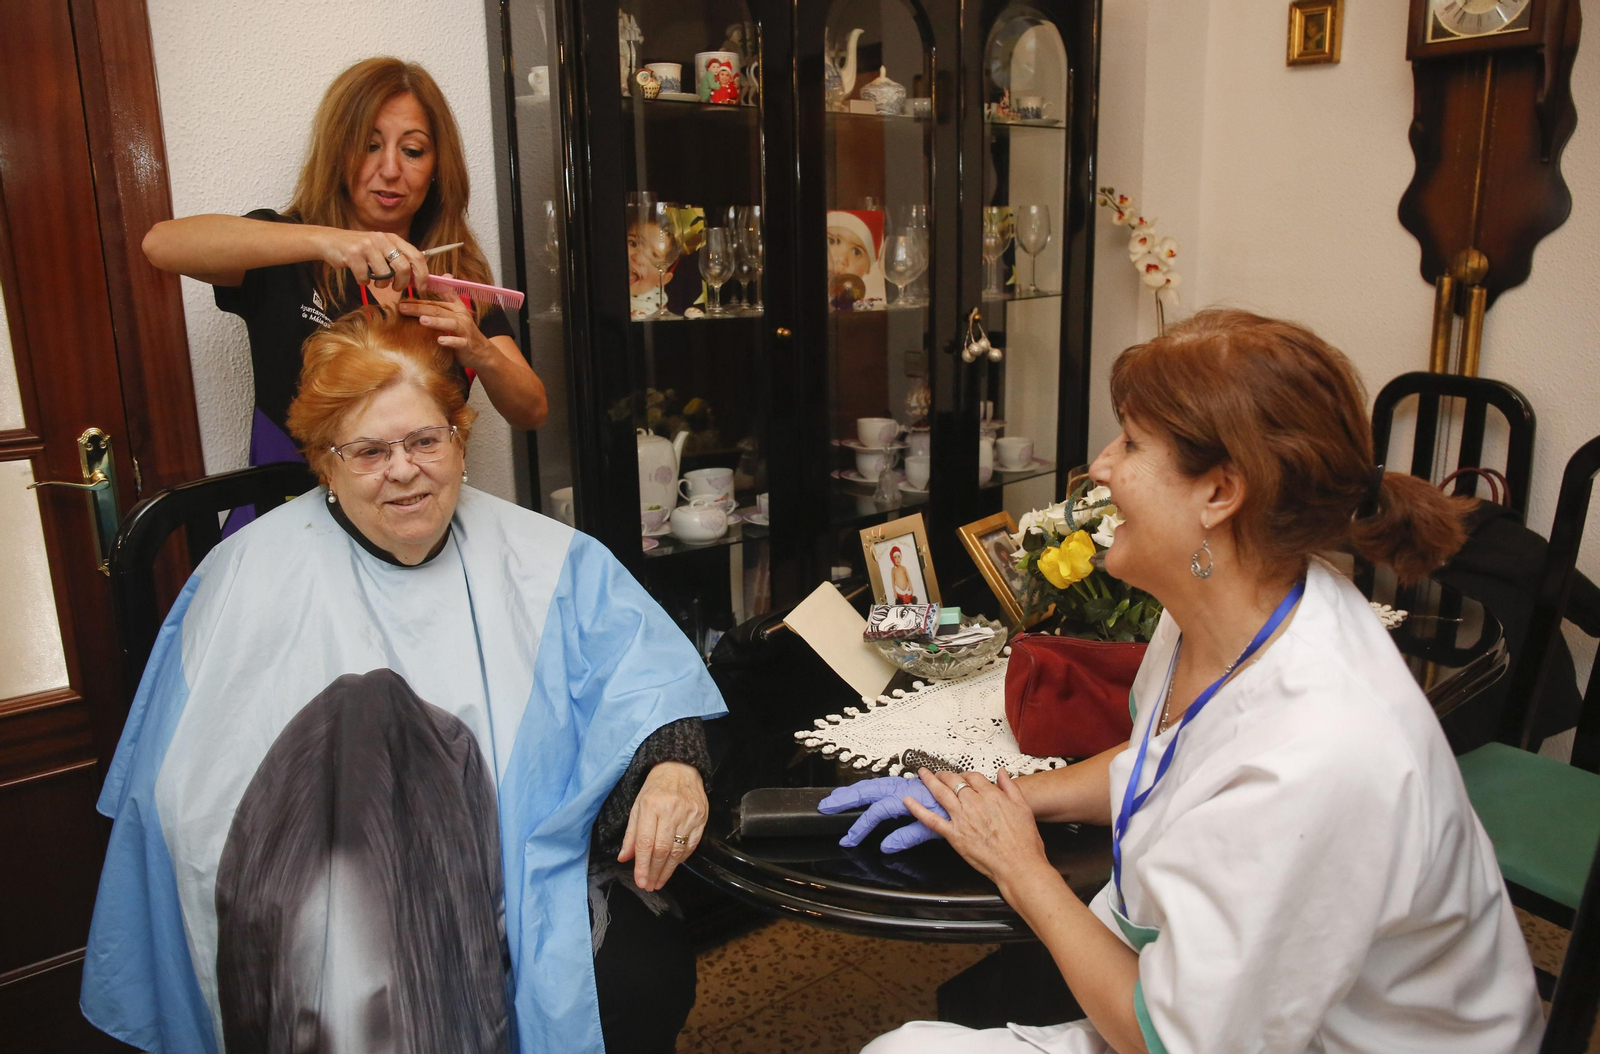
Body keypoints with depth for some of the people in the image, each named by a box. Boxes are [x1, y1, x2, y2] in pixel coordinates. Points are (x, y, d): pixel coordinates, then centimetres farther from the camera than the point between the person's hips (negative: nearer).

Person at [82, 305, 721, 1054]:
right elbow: (196, 792, -2)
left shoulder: (543, 560, 8)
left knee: (647, 976, -26)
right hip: (341, 906, 1)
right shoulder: (252, 577, 3)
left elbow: (643, 664, -2)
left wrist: (674, 762, -23)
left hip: (530, 877, 0)